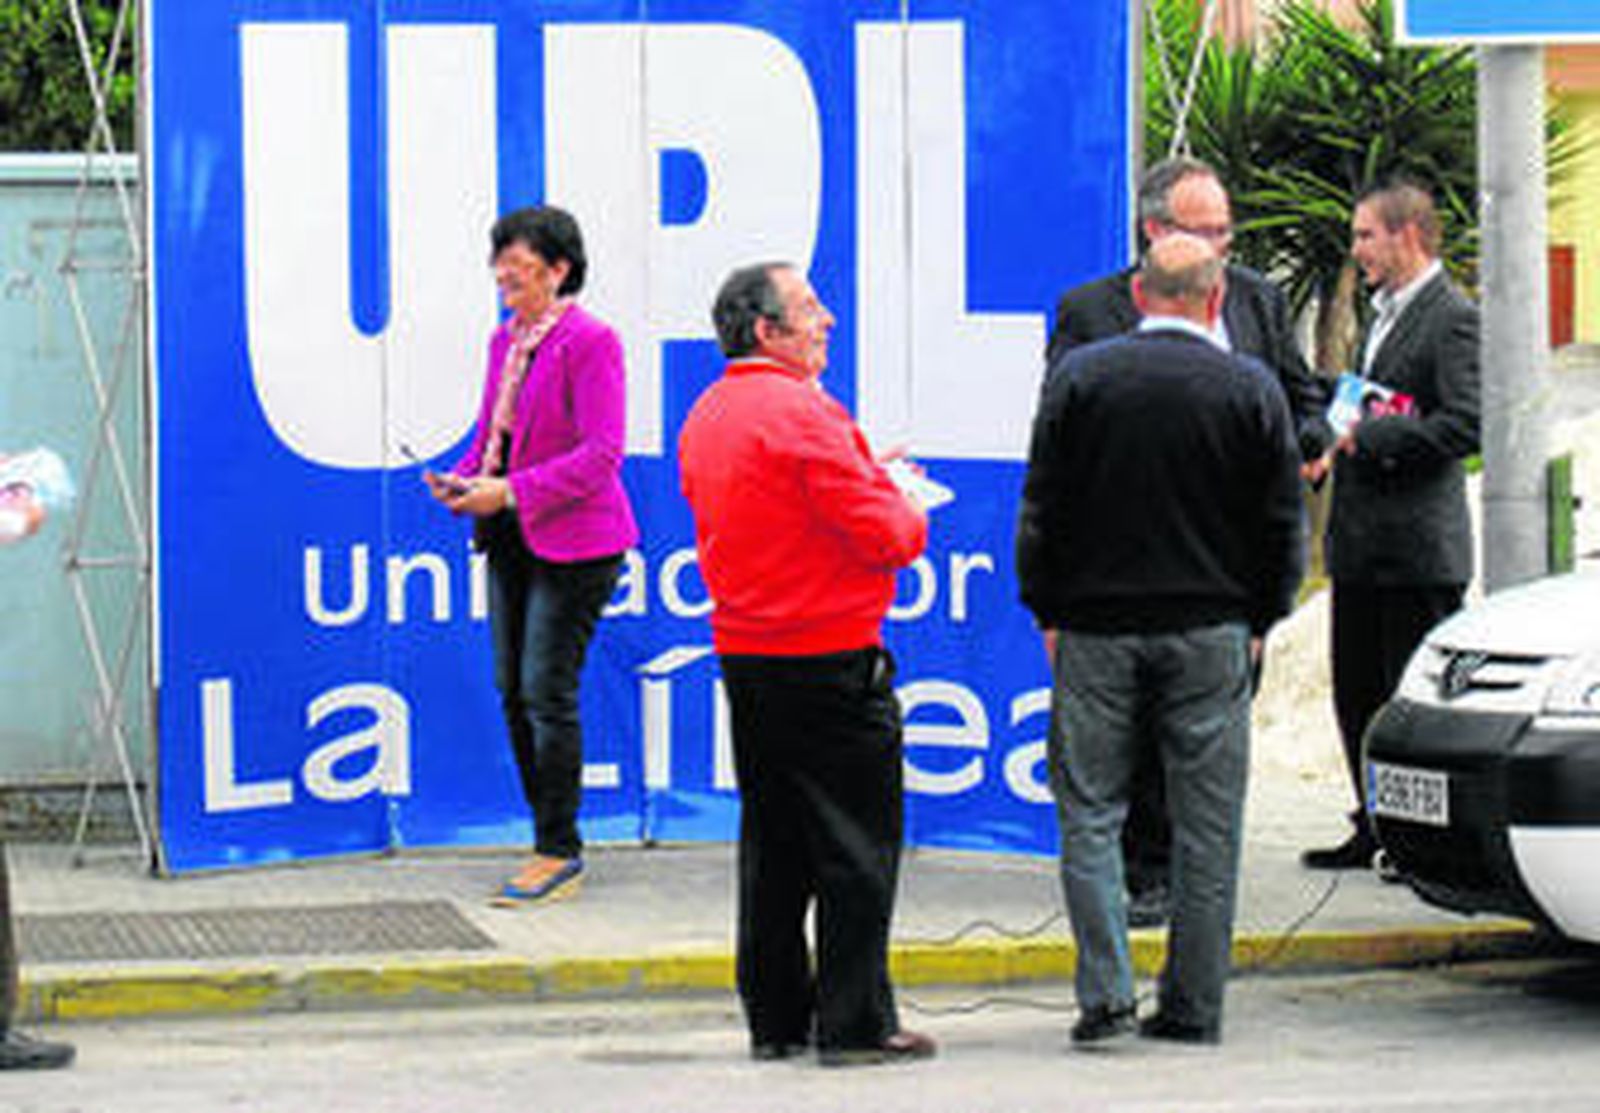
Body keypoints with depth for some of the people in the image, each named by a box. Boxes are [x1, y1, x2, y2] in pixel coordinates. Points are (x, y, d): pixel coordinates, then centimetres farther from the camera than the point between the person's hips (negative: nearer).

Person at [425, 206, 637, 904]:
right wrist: (461, 481, 1)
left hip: (574, 542, -9)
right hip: (511, 539, 9)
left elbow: (601, 453, -18)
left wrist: (512, 492, -21)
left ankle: (559, 854, 0)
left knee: (547, 693, -8)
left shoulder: (589, 342, -13)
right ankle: (551, 840, 19)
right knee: (513, 691, 9)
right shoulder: (505, 340, 12)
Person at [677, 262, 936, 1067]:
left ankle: (775, 1018, 17)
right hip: (829, 659, -8)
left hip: (744, 653, 8)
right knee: (856, 847, -1)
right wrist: (910, 516, 4)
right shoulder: (800, 411, -17)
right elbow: (881, 533, -18)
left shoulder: (705, 417, 10)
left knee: (772, 843, 14)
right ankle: (855, 1023, 1)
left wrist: (863, 476, 17)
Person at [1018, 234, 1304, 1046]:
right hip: (1211, 635, 0)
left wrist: (1048, 614, 10)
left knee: (1089, 812, 7)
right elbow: (1283, 527, 1)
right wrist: (1257, 623, 13)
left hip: (1096, 633, 0)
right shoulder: (1252, 389, -2)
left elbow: (1041, 513, 0)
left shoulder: (1077, 376, -2)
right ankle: (1192, 1005, 9)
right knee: (1206, 823, 6)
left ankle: (1105, 990, -4)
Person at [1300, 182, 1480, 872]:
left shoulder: (1453, 319, -11)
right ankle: (1375, 829, 22)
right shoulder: (1385, 315, 17)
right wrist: (1333, 448, 8)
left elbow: (1466, 425, -21)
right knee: (1357, 693, 13)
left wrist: (1365, 438, -20)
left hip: (1418, 550, -9)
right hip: (1360, 544, 9)